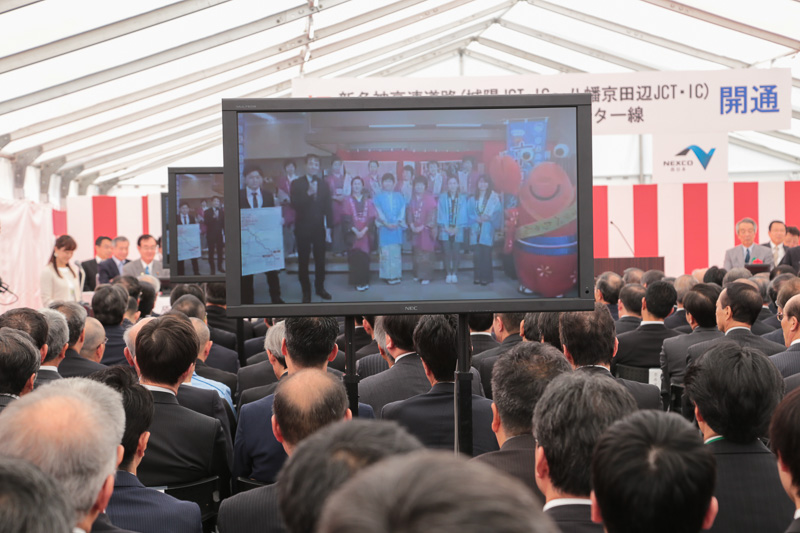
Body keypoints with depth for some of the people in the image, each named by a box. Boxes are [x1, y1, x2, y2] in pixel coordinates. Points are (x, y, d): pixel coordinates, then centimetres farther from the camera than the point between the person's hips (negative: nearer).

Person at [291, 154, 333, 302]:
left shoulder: (323, 184, 6)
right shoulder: (296, 184, -2)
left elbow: (328, 207, 6)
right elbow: (294, 204, -14)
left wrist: (328, 228, 2)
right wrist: (308, 193, -25)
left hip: (319, 229, 2)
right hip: (303, 229, -2)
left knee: (320, 260, 8)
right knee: (303, 261, 3)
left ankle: (320, 288, 23)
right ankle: (306, 292, 13)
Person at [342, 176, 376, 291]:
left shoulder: (368, 201, 10)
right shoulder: (348, 200, 5)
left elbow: (372, 217, 3)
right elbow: (346, 218, -2)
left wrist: (364, 230, -10)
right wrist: (355, 231, -12)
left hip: (364, 233, 2)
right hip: (352, 233, -1)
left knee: (364, 257, -1)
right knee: (354, 257, -6)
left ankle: (364, 281, 5)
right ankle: (357, 282, -2)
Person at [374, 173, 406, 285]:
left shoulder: (399, 196, 11)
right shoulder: (379, 197, 5)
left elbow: (402, 210, 4)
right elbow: (379, 212, -2)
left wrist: (397, 222, -10)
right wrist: (386, 223, -14)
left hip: (397, 226, 2)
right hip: (384, 227, -2)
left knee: (396, 251, 3)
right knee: (386, 251, -5)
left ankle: (397, 274, 6)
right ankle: (388, 275, -3)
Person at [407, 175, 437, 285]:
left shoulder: (430, 198, -5)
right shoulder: (412, 198, 8)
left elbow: (432, 214, -8)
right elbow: (409, 212, 9)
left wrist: (423, 226, -12)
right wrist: (411, 225, -4)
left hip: (426, 229, -4)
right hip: (415, 230, 4)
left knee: (426, 253, -5)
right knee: (417, 252, 5)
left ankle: (426, 276, -3)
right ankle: (418, 274, 14)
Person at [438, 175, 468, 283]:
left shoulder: (463, 198, 7)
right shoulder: (442, 198, 8)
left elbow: (463, 214, 2)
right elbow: (440, 213, 2)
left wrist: (457, 228, -8)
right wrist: (446, 227, -8)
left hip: (458, 230, 0)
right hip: (445, 229, 0)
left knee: (456, 253, -4)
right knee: (447, 253, -4)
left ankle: (454, 273, 6)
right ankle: (448, 274, 3)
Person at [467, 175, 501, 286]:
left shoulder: (494, 198, 6)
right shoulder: (472, 199, 13)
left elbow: (498, 213, 0)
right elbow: (468, 213, 8)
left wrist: (489, 217, -17)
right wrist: (476, 218, -10)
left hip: (487, 230, -2)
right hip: (476, 230, 2)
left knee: (486, 254, -6)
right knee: (477, 254, -2)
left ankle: (486, 277, -1)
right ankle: (478, 277, 3)